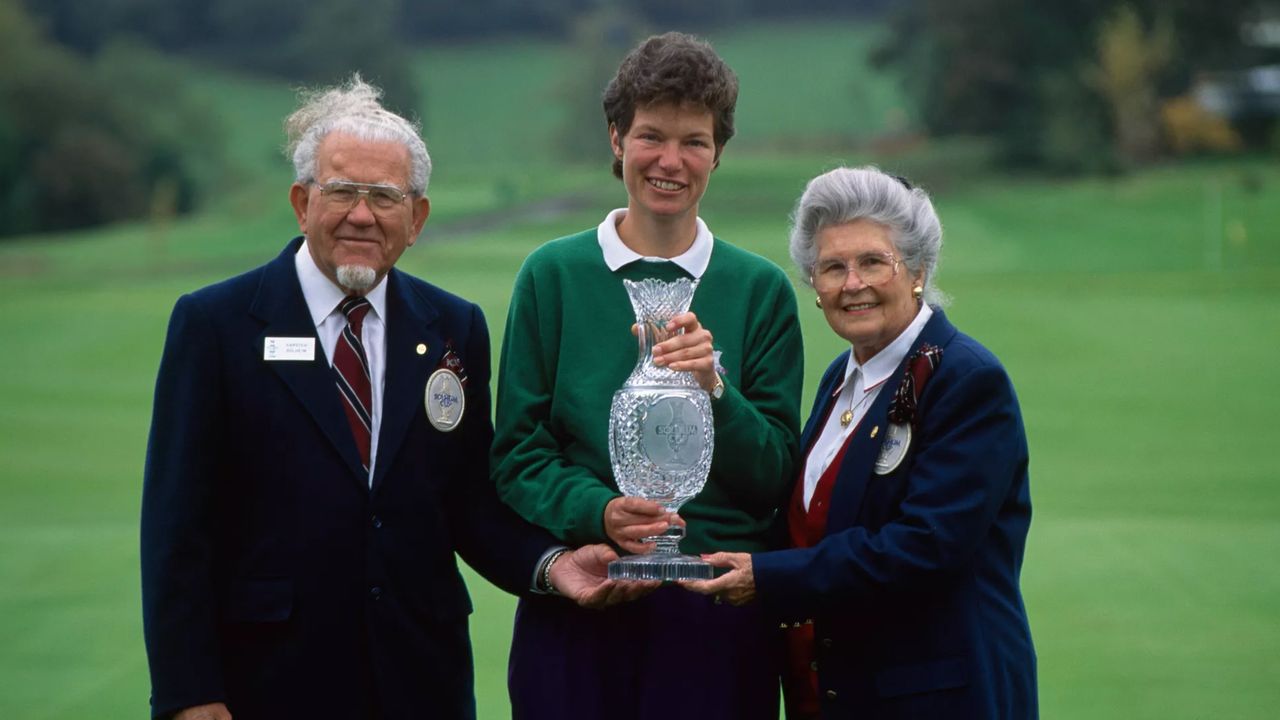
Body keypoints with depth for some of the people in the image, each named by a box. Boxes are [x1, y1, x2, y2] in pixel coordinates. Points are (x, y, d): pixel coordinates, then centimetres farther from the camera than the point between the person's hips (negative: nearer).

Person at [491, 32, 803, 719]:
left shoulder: (761, 289, 4)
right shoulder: (553, 275, 3)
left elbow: (775, 477, 2)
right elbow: (516, 453, 1)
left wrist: (715, 388, -15)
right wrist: (599, 511, -17)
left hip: (720, 610, 0)